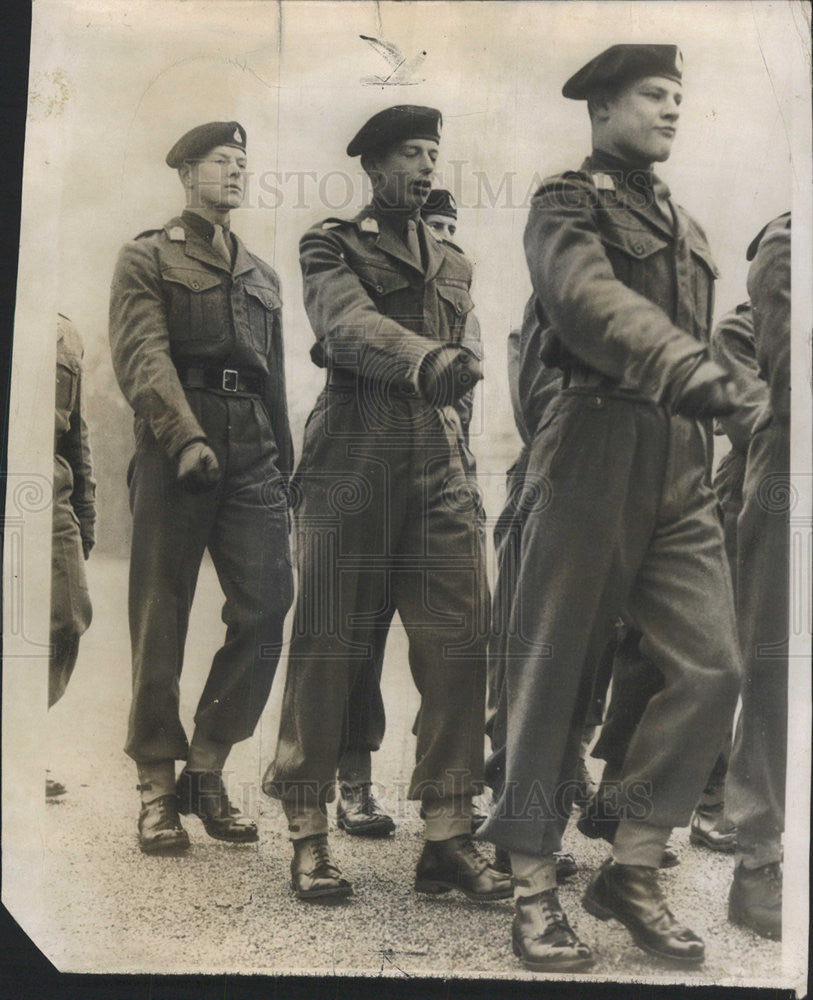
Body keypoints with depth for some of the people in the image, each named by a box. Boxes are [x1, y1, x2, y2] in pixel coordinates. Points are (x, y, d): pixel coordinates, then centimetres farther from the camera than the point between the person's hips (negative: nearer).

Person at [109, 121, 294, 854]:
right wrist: (186, 439, -22)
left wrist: (284, 466, 18)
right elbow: (142, 357, -8)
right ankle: (159, 788, 9)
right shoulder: (147, 259, 7)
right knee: (162, 622, -1)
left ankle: (207, 769, 8)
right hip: (176, 448, -4)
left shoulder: (261, 275, 23)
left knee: (267, 610, -5)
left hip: (254, 455, 5)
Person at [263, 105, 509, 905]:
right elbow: (349, 326, -13)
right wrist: (425, 359, -31)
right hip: (351, 468, -4)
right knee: (328, 645, -2)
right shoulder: (330, 245, 7)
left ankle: (447, 836, 3)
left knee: (459, 642, -5)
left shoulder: (453, 262, 25)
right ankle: (308, 834, 8)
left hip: (439, 471, 5)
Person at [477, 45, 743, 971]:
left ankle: (632, 869, 12)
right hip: (595, 456, -6)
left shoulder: (683, 226, 23)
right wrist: (685, 367, -36)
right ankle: (533, 886, 11)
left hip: (680, 469, 7)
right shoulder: (568, 200, 0)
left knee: (711, 668, -3)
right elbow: (589, 297, -21)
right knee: (555, 672, -1)